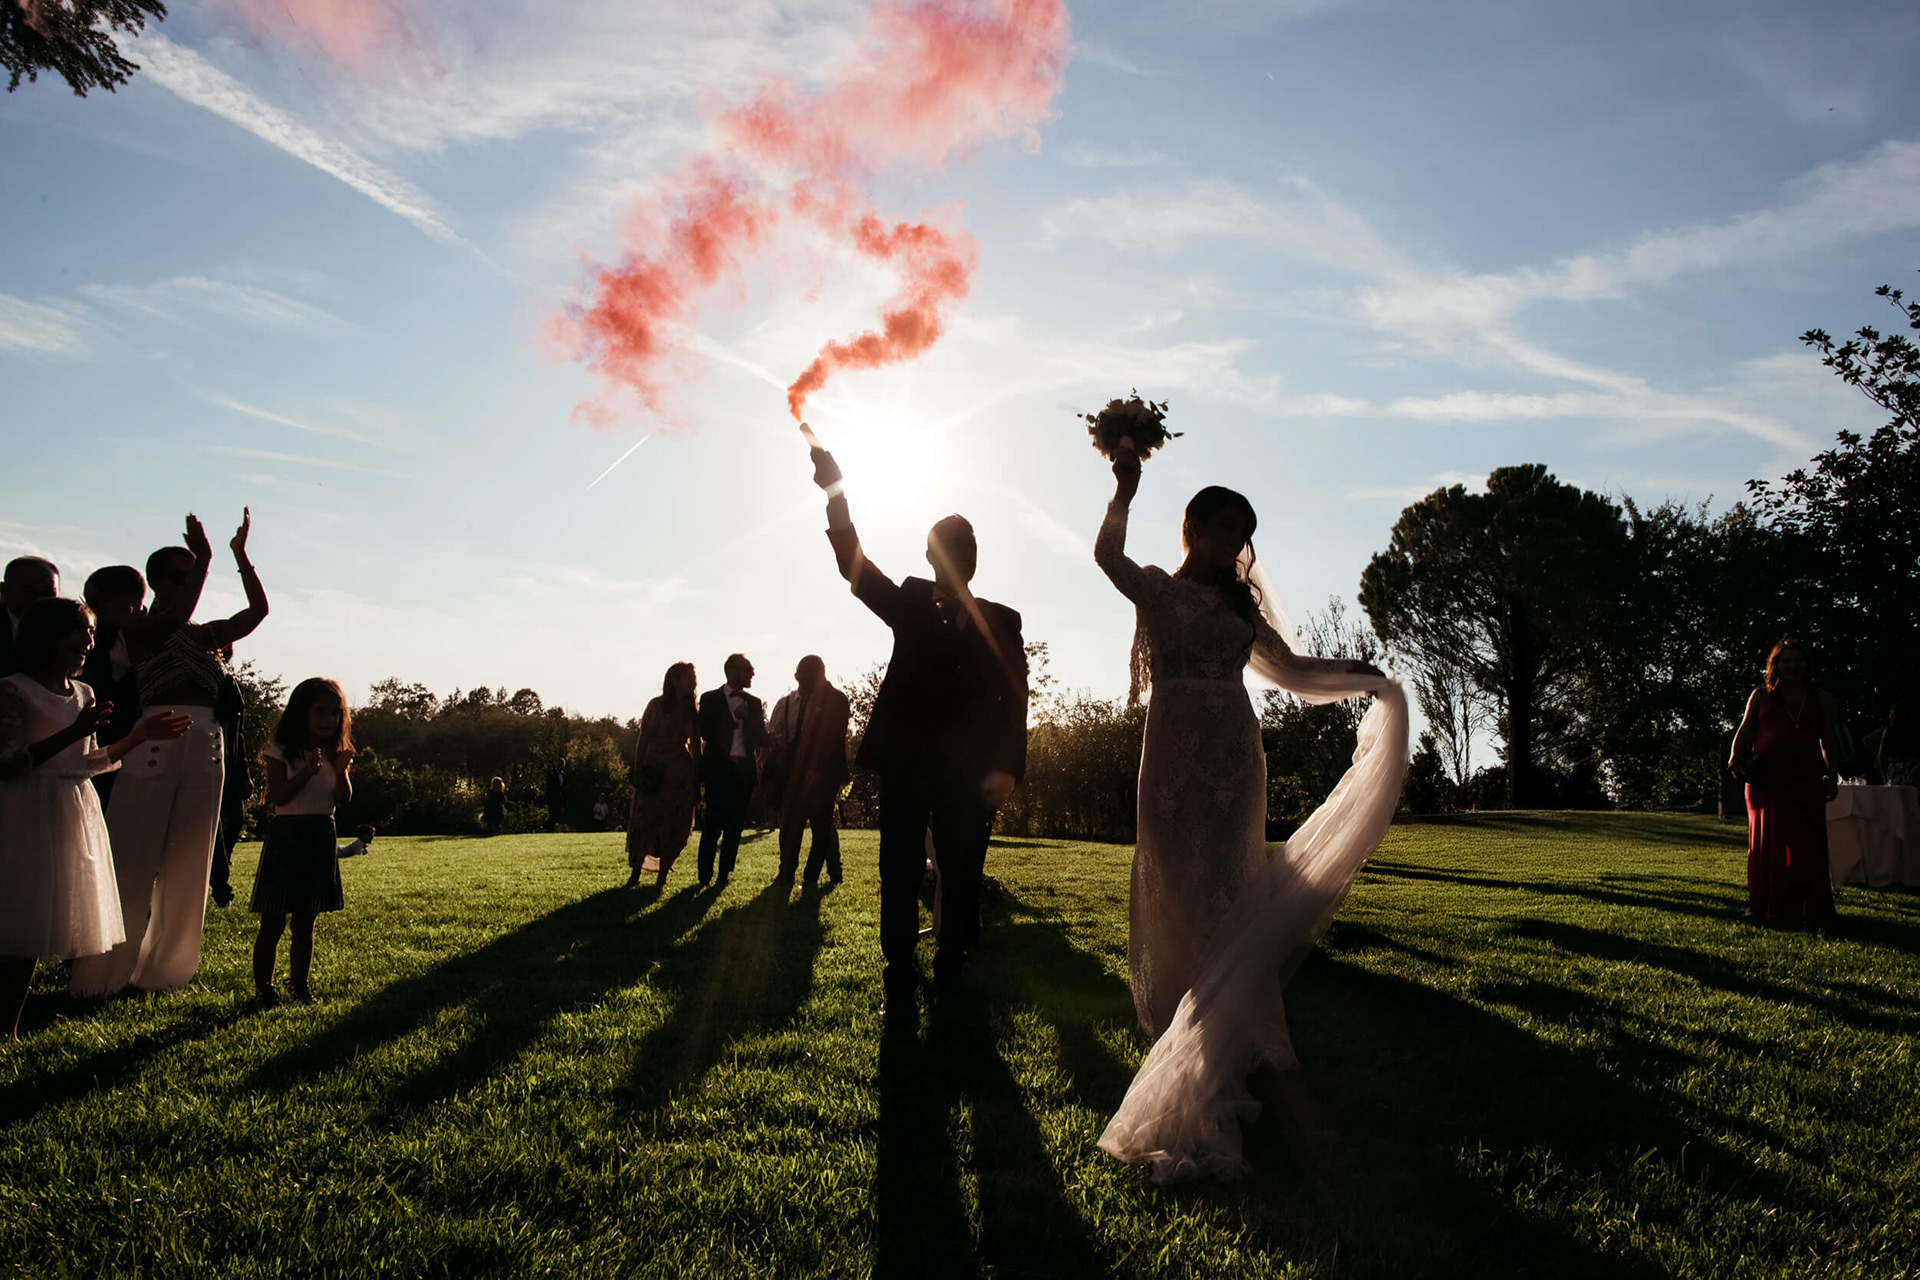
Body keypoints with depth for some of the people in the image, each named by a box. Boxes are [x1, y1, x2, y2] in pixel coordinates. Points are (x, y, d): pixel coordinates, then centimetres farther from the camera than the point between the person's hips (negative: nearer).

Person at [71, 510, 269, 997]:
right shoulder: (141, 629, 3)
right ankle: (101, 972, 5)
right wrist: (205, 557, -19)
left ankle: (164, 966, 14)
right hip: (155, 741, -5)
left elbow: (258, 610, 12)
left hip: (206, 746, 5)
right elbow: (175, 618, -16)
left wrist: (241, 555, 8)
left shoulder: (209, 634, 19)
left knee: (188, 861, 6)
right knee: (133, 857, -4)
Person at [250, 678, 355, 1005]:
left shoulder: (336, 755, 10)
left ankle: (299, 982, 17)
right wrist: (308, 771, -25)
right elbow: (277, 796, -13)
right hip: (286, 834, -4)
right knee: (274, 921, -1)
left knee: (305, 921, 10)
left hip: (321, 838, 4)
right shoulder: (281, 752, -3)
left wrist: (341, 772, -19)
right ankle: (262, 985, 10)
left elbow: (343, 798, 0)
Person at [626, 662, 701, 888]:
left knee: (673, 826, 0)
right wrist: (638, 771, -10)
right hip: (654, 772, -2)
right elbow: (643, 740, -3)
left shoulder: (693, 711, 7)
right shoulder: (656, 706, -1)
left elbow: (695, 745, 9)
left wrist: (697, 777, 3)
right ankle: (635, 874, 4)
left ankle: (662, 876, 8)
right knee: (645, 821, -5)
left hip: (681, 775, 2)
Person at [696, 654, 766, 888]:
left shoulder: (754, 703, 15)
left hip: (744, 770, 4)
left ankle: (724, 876, 8)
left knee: (735, 825, 2)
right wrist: (734, 718, -11)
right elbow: (706, 733, -5)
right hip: (718, 769, -3)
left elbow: (761, 738, 10)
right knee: (713, 824, -8)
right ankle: (704, 877, 1)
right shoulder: (710, 699, 5)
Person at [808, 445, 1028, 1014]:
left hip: (969, 772, 1)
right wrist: (834, 492, -13)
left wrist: (1006, 767, -9)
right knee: (899, 876, 0)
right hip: (905, 763, 0)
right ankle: (900, 987, 7)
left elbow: (1014, 699, 4)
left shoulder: (1001, 622, 13)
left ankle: (950, 983, 15)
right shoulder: (909, 604, 13)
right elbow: (854, 564, 0)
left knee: (962, 881, 3)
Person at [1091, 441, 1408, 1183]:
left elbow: (1291, 669, 18)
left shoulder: (1240, 605, 16)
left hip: (1234, 758, 3)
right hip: (1174, 755, -3)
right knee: (1176, 899, -1)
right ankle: (1181, 1058, 10)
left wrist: (1358, 674, 7)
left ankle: (1211, 1065, 15)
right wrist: (1125, 490, -18)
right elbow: (1106, 555, -10)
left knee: (1223, 895, 3)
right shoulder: (1156, 589, 6)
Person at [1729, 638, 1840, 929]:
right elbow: (1745, 731, 6)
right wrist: (1735, 759, -9)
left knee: (1806, 846, -3)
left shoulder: (1821, 700, 13)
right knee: (1766, 844, 2)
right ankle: (1766, 908, 10)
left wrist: (1832, 775, 3)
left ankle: (1807, 911, 4)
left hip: (1806, 781, 0)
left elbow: (1830, 741, 11)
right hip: (1766, 780, 0)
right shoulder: (1761, 696, 11)